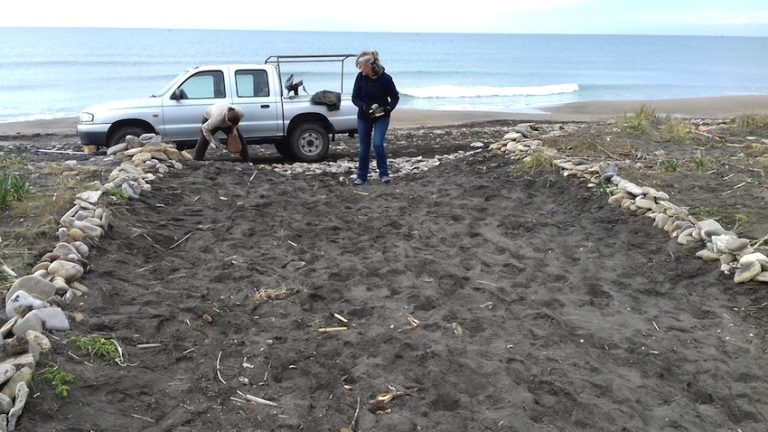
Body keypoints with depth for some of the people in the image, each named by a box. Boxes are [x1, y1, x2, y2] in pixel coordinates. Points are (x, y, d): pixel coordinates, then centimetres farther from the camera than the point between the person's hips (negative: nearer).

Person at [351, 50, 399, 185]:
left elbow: (395, 97, -4)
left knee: (377, 144, -18)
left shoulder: (385, 78, -17)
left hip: (381, 117, -3)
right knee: (364, 147, 8)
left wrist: (389, 108, -23)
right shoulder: (360, 77, -11)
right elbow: (355, 98, -7)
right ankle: (361, 177, 20)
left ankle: (384, 174, -1)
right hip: (364, 117, 3)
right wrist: (365, 107, -24)